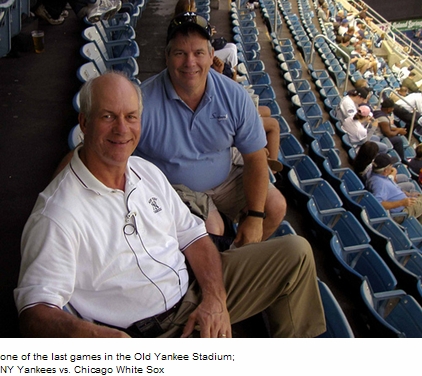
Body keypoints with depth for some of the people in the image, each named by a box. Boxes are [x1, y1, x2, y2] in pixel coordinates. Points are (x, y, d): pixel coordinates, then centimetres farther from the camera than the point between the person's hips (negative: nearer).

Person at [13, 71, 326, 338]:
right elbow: (35, 313, -22)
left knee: (295, 251, 5)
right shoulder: (57, 215, -19)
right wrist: (94, 335, -43)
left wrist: (215, 299, -7)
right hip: (142, 337, -7)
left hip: (197, 297, 8)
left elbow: (193, 237, 9)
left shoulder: (148, 172, 4)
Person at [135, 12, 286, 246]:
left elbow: (255, 157, -8)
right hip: (173, 186, -4)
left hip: (226, 176, 5)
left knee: (275, 207, -6)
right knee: (211, 230, -26)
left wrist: (255, 216, -15)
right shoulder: (144, 102, -24)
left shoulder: (234, 96, -12)